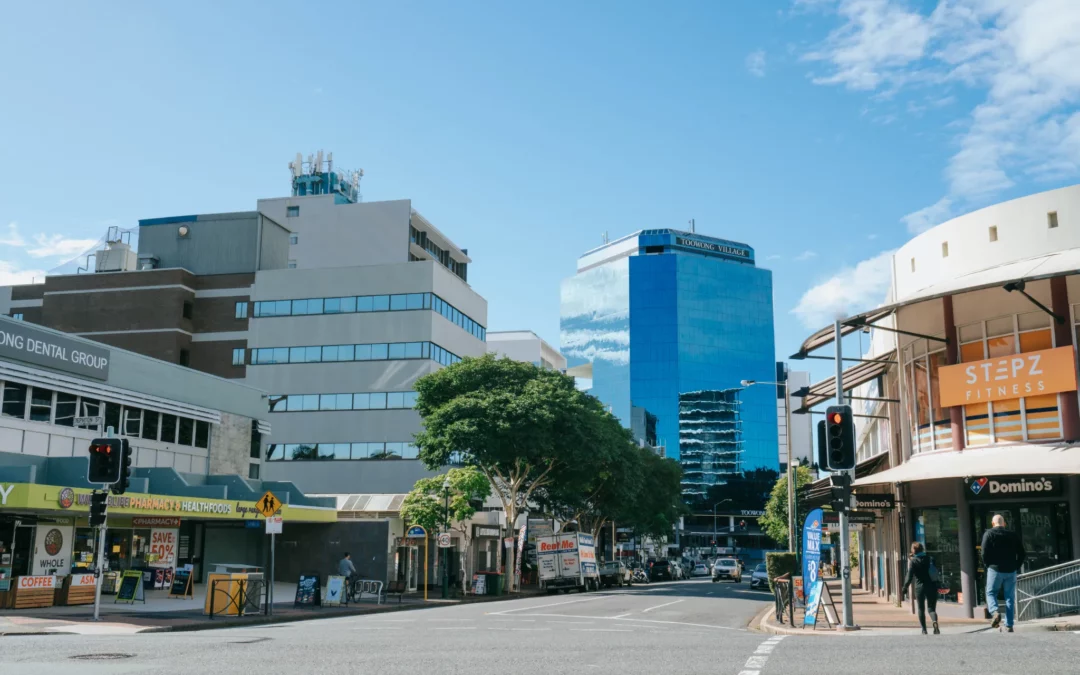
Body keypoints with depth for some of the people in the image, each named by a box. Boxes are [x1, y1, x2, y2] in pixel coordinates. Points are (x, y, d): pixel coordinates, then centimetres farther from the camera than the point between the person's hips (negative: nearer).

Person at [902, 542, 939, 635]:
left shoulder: (913, 561, -8)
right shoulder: (928, 558, 4)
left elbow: (910, 576, -11)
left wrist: (904, 588, -6)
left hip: (919, 587, -3)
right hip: (931, 586, 3)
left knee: (921, 609, 11)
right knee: (931, 608, 5)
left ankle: (924, 630, 10)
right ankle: (935, 622, -23)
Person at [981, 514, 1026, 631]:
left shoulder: (989, 534, -2)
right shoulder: (1013, 535, 7)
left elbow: (984, 553, -10)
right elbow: (1022, 554, 5)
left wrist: (989, 565, 4)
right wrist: (1016, 567, 12)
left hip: (995, 569, -3)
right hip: (1011, 571, 3)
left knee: (990, 593, 11)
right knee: (1010, 598, 8)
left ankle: (995, 611, -17)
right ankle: (1009, 625, 6)